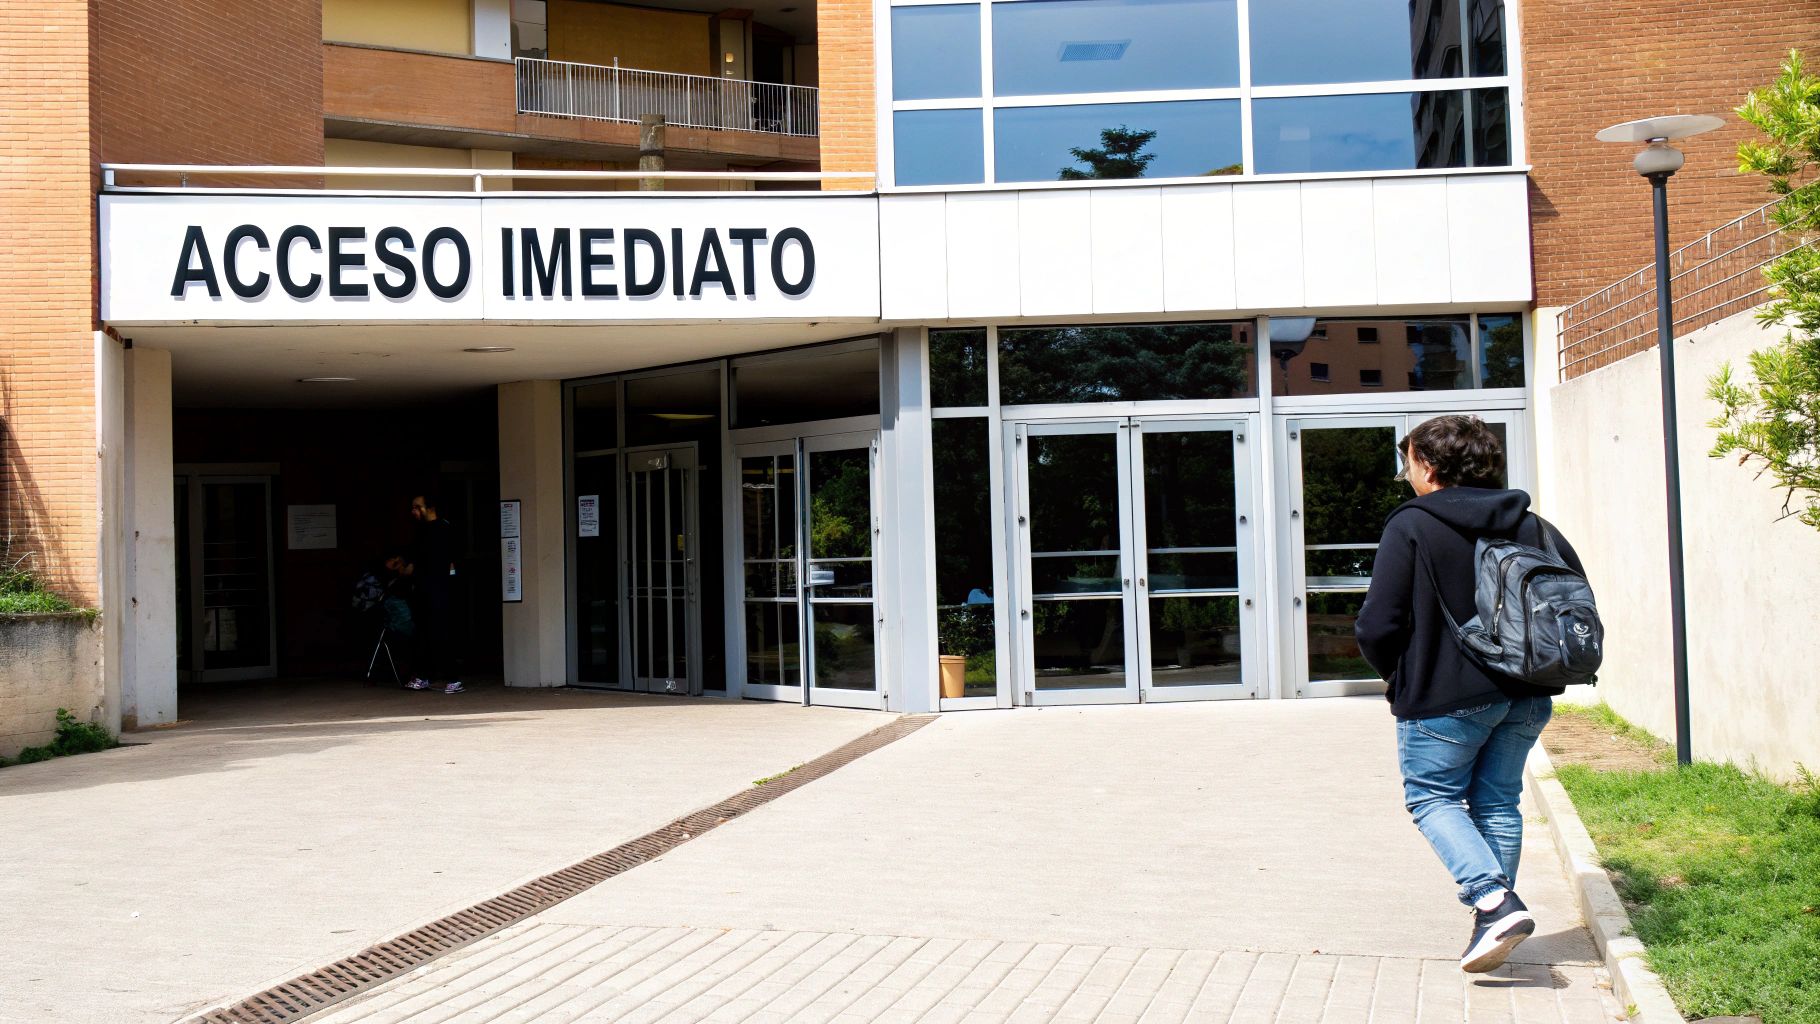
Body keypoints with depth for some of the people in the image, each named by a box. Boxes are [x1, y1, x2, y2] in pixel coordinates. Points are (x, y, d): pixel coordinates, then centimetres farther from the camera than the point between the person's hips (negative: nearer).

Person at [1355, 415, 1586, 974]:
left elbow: (1377, 627, -15)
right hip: (1526, 698, 6)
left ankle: (1494, 899, -10)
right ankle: (1495, 921, 16)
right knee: (1498, 803, 15)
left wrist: (1399, 676, 5)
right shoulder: (1530, 525, 6)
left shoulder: (1410, 526, -11)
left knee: (1432, 797, 9)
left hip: (1446, 697, -5)